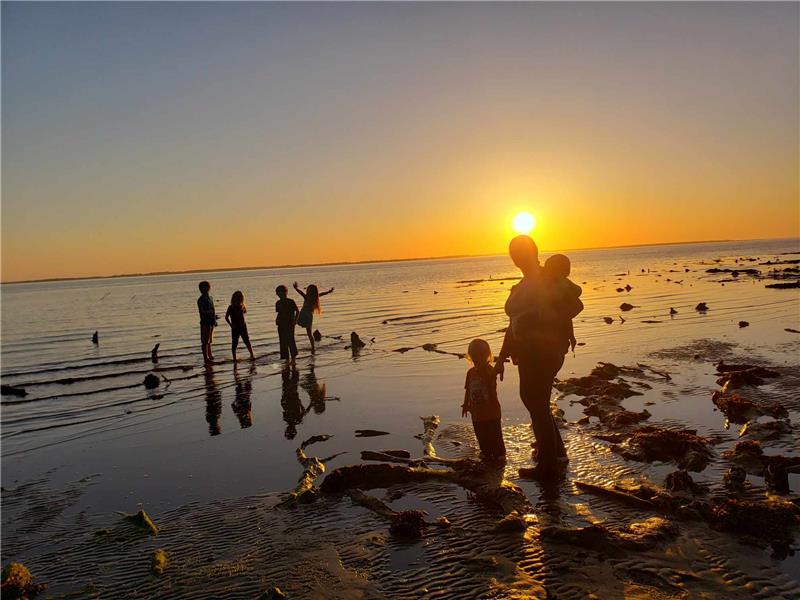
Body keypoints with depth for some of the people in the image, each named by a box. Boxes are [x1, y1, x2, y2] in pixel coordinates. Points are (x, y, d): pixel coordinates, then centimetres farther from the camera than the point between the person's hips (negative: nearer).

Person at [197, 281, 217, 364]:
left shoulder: (210, 298, 13)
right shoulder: (201, 300, -13)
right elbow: (202, 311, -21)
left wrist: (214, 320, 20)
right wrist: (210, 312, -29)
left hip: (211, 322, 9)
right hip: (205, 322, -8)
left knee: (209, 340, 18)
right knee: (205, 341, -3)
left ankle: (210, 356, 28)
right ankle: (206, 358, 0)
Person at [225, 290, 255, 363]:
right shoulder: (231, 307, -4)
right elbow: (226, 317, 3)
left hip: (243, 326, 1)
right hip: (235, 328, -1)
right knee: (234, 343, 5)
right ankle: (234, 358, 12)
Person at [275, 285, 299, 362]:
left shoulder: (291, 302, -6)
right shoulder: (278, 303, 8)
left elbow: (297, 311, -1)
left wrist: (295, 320, -11)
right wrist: (277, 319, 1)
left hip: (290, 324, -5)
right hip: (281, 325, 5)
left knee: (290, 341, -8)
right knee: (283, 342, 5)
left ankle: (293, 358, 5)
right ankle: (287, 359, 14)